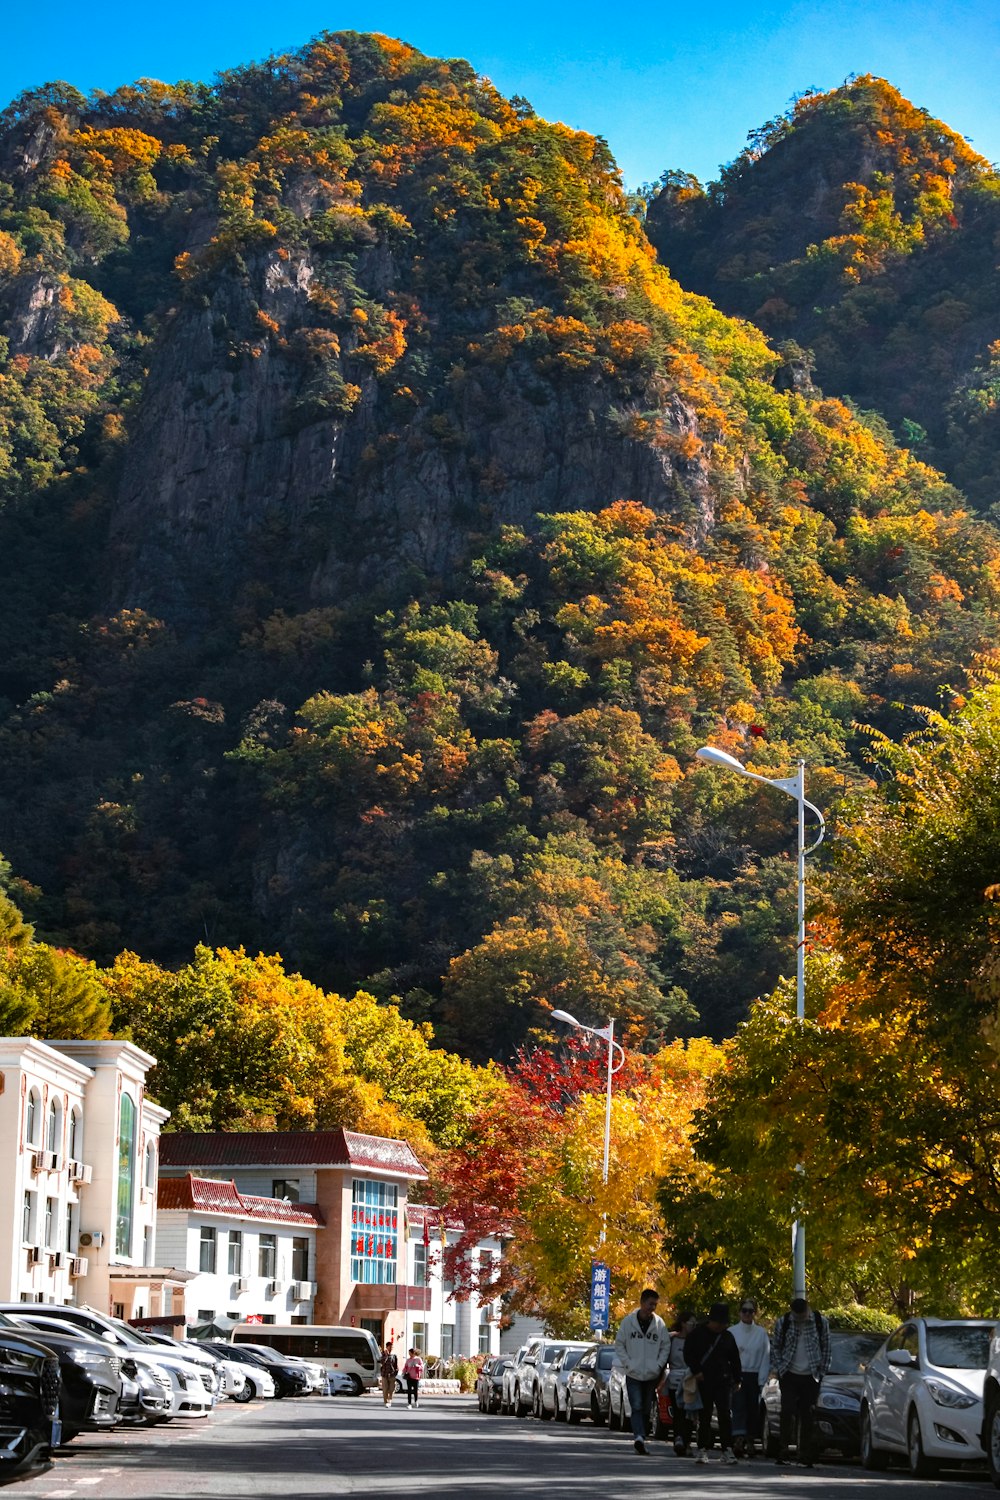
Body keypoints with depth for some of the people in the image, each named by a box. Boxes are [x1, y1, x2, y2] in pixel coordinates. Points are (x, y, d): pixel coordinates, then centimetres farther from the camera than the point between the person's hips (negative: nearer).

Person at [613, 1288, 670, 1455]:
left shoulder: (659, 1323, 1)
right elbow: (619, 1345, 3)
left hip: (651, 1375, 2)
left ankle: (641, 1440, 19)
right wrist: (628, 1363, -7)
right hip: (633, 1374, -2)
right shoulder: (628, 1321, -3)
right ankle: (639, 1437, -26)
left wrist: (658, 1366, -6)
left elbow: (666, 1347, 6)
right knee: (637, 1407, -14)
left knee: (646, 1409, 9)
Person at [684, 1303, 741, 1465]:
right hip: (703, 1381, -2)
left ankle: (727, 1450, -5)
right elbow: (688, 1353, 1)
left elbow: (734, 1360, 18)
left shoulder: (727, 1336, 10)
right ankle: (702, 1449, 10)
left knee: (725, 1415, -7)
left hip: (723, 1382, 2)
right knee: (704, 1417, 3)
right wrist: (696, 1371, -9)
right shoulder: (697, 1334, 1)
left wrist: (737, 1379, 13)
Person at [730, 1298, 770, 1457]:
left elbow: (766, 1358, 6)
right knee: (739, 1407, -16)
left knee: (753, 1410, 2)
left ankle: (750, 1443, 10)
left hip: (754, 1377, 2)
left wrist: (761, 1380, -1)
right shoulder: (732, 1332, 4)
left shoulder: (761, 1333, 7)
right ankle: (738, 1440, -28)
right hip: (737, 1377, -2)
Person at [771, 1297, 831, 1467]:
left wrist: (821, 1372, 2)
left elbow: (826, 1348, 6)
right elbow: (775, 1347, 7)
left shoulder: (821, 1322, -3)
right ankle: (783, 1451, -5)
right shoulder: (783, 1323, -4)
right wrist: (780, 1369, -1)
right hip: (789, 1376, -1)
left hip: (810, 1377, 1)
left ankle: (805, 1456, 9)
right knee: (787, 1412, -11)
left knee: (806, 1416, 3)